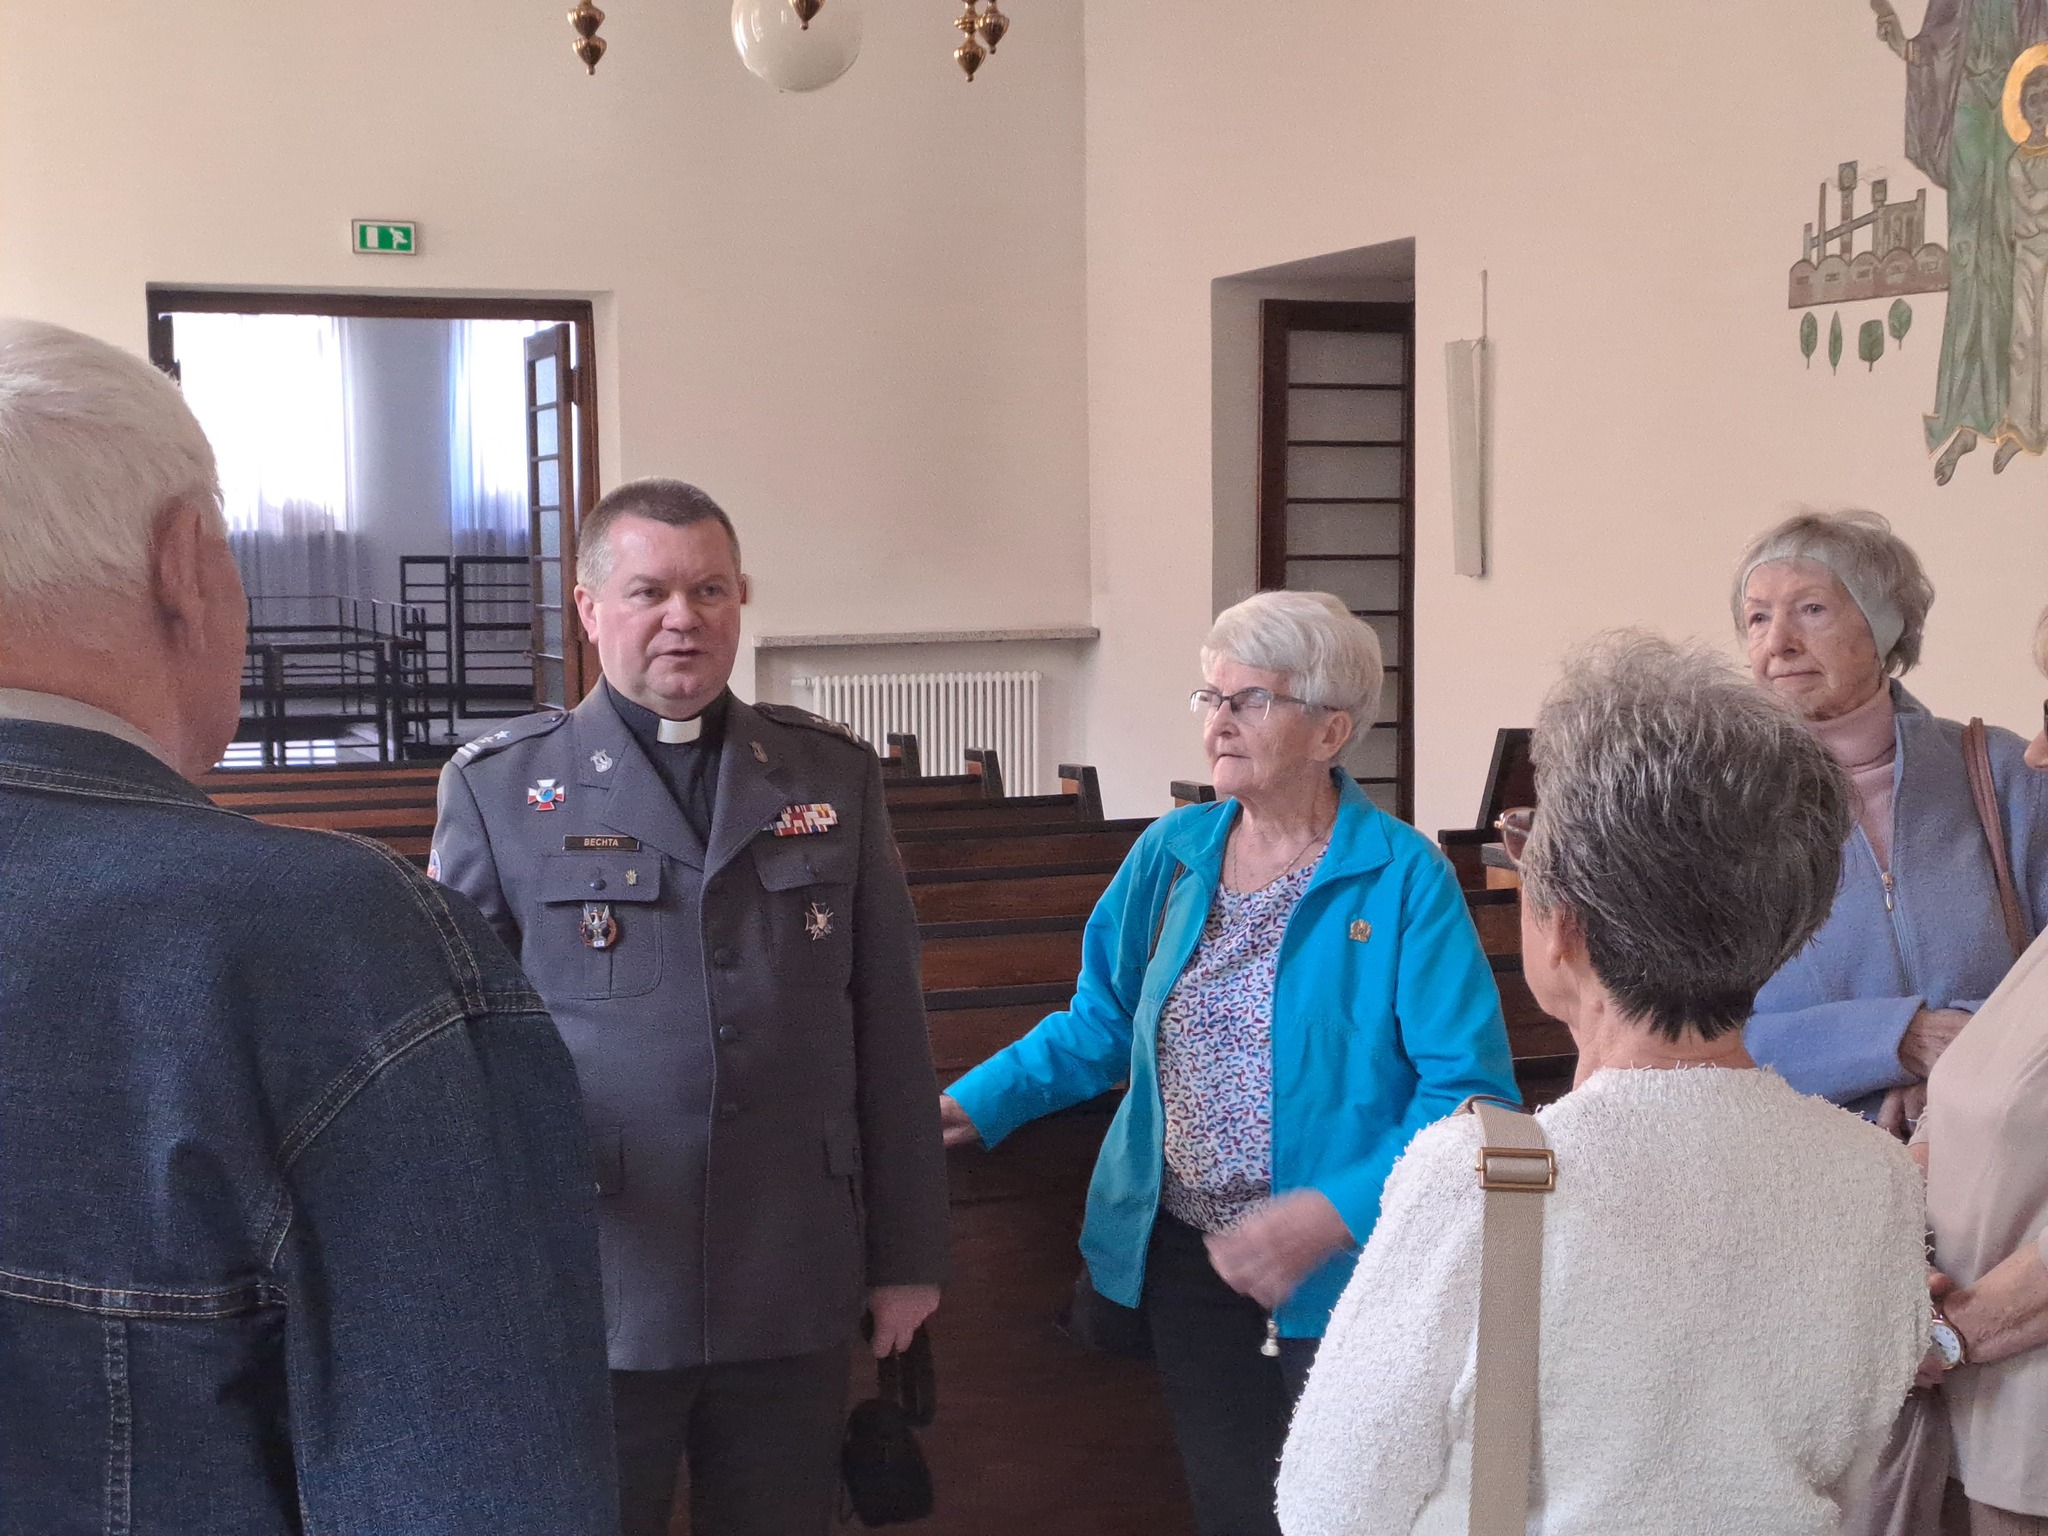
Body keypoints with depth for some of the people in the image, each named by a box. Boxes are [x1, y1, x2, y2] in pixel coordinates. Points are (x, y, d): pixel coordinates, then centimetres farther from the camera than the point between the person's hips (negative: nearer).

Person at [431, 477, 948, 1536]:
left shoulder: (834, 776, 5)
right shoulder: (499, 790, -3)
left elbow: (890, 1031, 6)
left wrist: (907, 1252, 6)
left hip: (796, 1300, 2)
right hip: (587, 1300, -2)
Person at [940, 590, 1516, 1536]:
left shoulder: (1403, 878, -14)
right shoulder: (1171, 854, 1)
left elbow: (1468, 1092, -19)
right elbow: (1101, 1023, 9)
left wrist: (1336, 1213, -29)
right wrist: (972, 1106, -3)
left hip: (1339, 1275, -4)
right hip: (1187, 1253, 4)